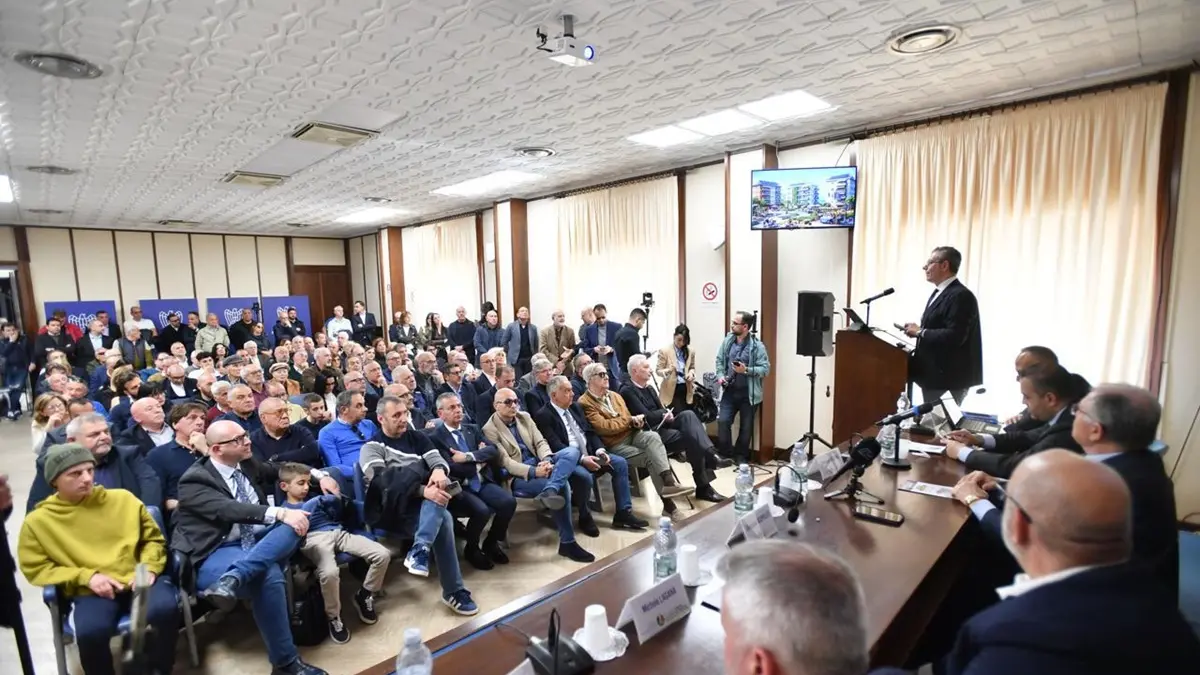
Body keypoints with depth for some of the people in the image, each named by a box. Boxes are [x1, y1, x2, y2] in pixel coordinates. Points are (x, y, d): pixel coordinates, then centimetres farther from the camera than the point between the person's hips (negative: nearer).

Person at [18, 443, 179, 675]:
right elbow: (36, 569, 5)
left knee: (166, 608, -28)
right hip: (90, 591, -1)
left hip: (137, 581, 1)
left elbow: (153, 538, 14)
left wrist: (149, 567, -5)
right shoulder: (38, 521, 5)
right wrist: (86, 576, -10)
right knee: (91, 631, -33)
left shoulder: (123, 499, 8)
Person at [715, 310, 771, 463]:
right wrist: (720, 375, -5)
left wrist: (746, 370, -24)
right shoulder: (727, 341, 1)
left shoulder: (757, 346, -12)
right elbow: (719, 360, 11)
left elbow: (765, 369, -13)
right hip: (730, 391, 3)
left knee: (746, 426, 9)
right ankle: (727, 454, 15)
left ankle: (741, 456, 28)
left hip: (748, 394, -3)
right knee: (723, 421, -4)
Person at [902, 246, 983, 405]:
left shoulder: (961, 295, -16)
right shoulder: (939, 292, 16)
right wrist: (917, 330, 2)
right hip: (933, 373, 10)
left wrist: (920, 332, -16)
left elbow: (954, 336, -25)